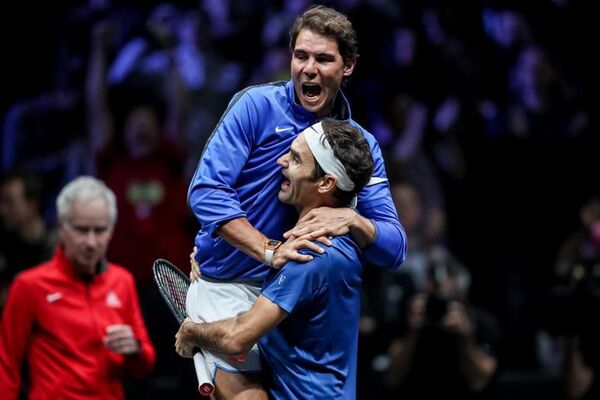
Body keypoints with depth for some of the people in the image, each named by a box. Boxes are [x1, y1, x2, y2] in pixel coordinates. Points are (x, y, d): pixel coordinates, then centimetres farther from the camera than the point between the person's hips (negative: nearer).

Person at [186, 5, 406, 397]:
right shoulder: (257, 105, -7)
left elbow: (394, 249, -1)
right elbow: (206, 190, -16)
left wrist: (352, 219, -22)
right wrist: (270, 251, -26)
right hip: (226, 282, -5)